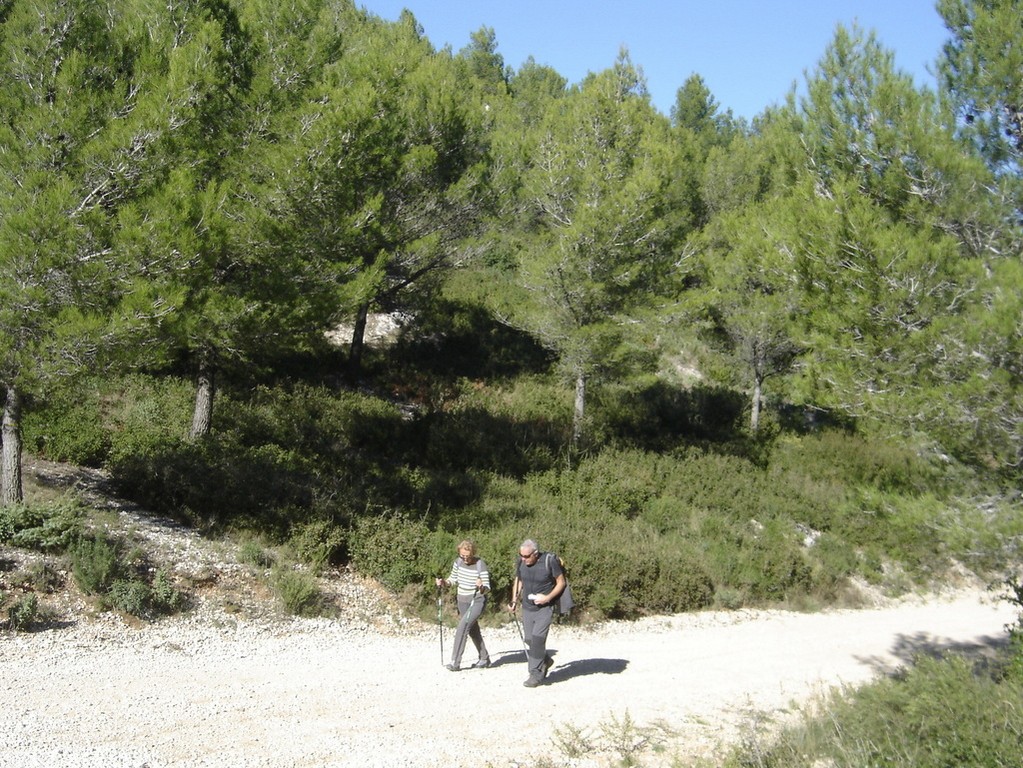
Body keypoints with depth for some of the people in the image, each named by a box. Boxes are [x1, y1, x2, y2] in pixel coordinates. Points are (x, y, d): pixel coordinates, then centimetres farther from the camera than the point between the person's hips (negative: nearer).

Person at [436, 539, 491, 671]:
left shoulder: (481, 565, -20)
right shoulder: (458, 562, -5)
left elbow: (487, 589, -17)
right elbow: (453, 579, 9)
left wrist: (481, 587, -39)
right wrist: (443, 582, -10)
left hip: (477, 601, -6)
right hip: (462, 601, 6)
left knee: (463, 625, -22)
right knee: (473, 630, 16)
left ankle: (455, 662, -20)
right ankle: (484, 659, 34)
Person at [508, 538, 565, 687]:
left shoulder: (549, 561, -17)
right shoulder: (521, 561, -3)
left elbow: (561, 582, -8)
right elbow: (518, 581, 13)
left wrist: (548, 597, -19)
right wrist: (514, 601, 3)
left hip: (545, 608, -5)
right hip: (527, 608, 5)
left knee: (537, 638, -16)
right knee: (528, 640, 5)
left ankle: (536, 674, -7)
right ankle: (545, 661, 31)